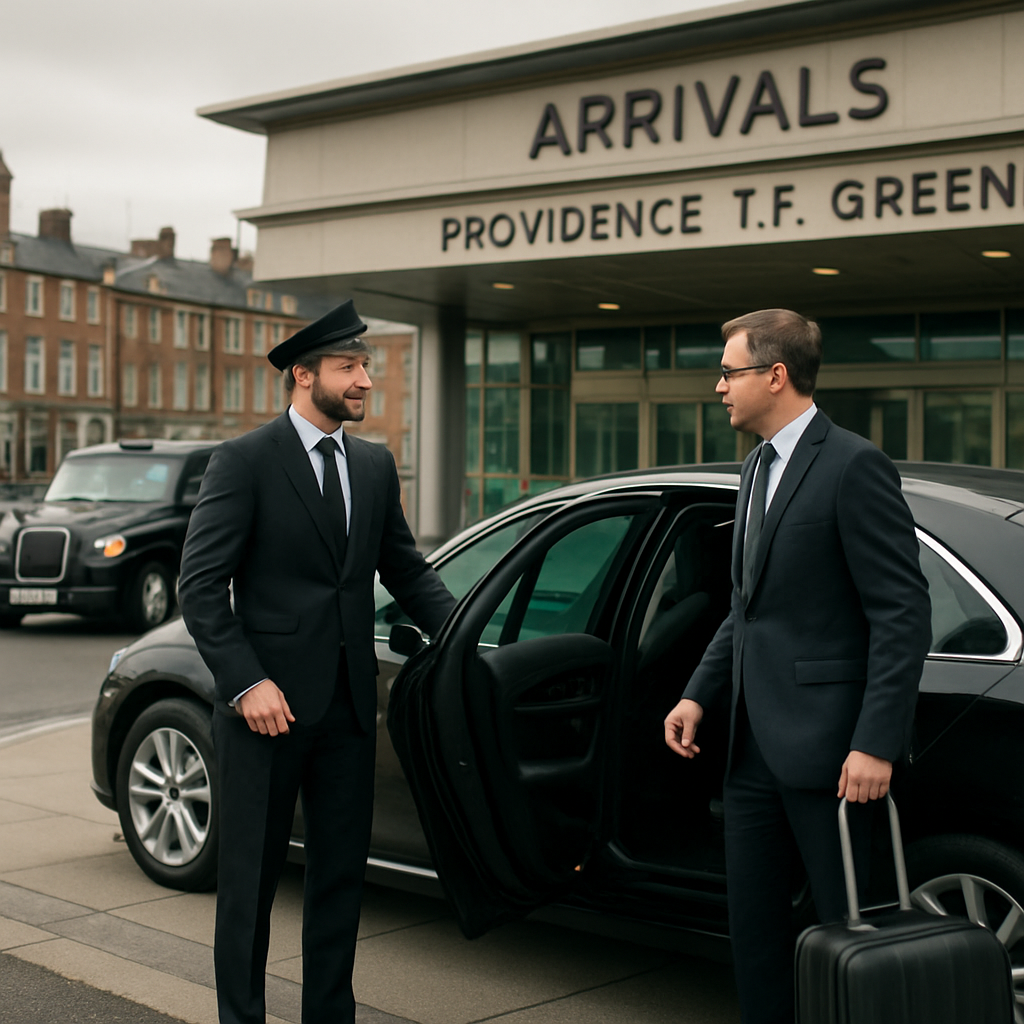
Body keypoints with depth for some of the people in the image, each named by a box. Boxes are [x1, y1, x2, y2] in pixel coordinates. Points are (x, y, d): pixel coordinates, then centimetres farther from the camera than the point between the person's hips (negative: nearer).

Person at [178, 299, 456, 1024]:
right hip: (268, 702, -5)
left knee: (342, 870, 12)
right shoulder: (244, 462, -6)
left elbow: (407, 570, 16)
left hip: (349, 703, 5)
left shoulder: (376, 466, 11)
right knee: (252, 874, 7)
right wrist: (247, 682, -18)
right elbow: (200, 584, -10)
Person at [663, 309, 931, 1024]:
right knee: (754, 924, 15)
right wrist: (699, 695, 13)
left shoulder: (854, 467, -12)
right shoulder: (758, 468, 16)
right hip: (754, 746, 9)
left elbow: (904, 617, -16)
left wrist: (876, 745, -21)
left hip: (825, 748, -9)